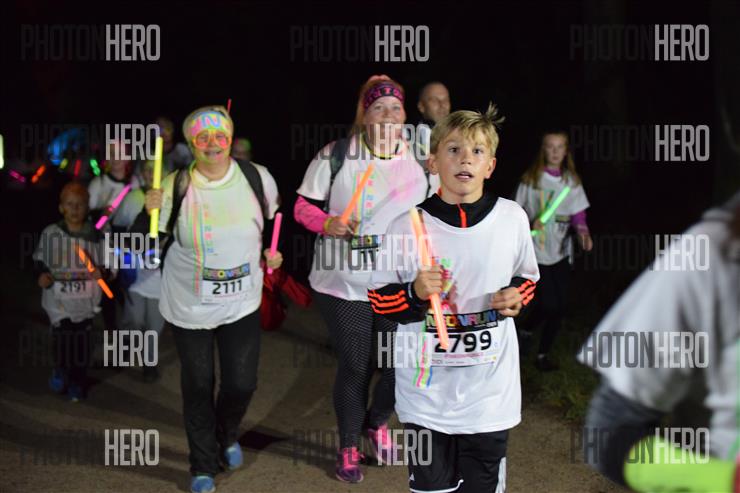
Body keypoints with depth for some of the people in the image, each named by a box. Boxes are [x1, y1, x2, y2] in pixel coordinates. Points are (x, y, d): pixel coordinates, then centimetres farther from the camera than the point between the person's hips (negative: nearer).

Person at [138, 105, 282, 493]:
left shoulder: (257, 177, -8)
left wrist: (275, 250, 1)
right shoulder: (175, 188, -15)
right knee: (197, 387, 7)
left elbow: (274, 216, 14)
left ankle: (227, 436, 43)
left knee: (242, 383, 8)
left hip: (242, 304, 2)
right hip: (189, 307, -2)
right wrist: (148, 212, -27)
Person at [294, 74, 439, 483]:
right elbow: (303, 207, -2)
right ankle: (348, 447, 28)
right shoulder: (335, 155, -6)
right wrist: (328, 223, -22)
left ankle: (378, 421, 38)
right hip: (343, 283, -3)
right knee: (355, 367, 5)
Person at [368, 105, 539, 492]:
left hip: (490, 391, 2)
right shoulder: (407, 226, -8)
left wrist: (516, 298, -6)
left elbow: (527, 278, 15)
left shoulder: (512, 218, -3)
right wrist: (415, 294, -19)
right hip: (426, 392, -1)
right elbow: (379, 299, 0)